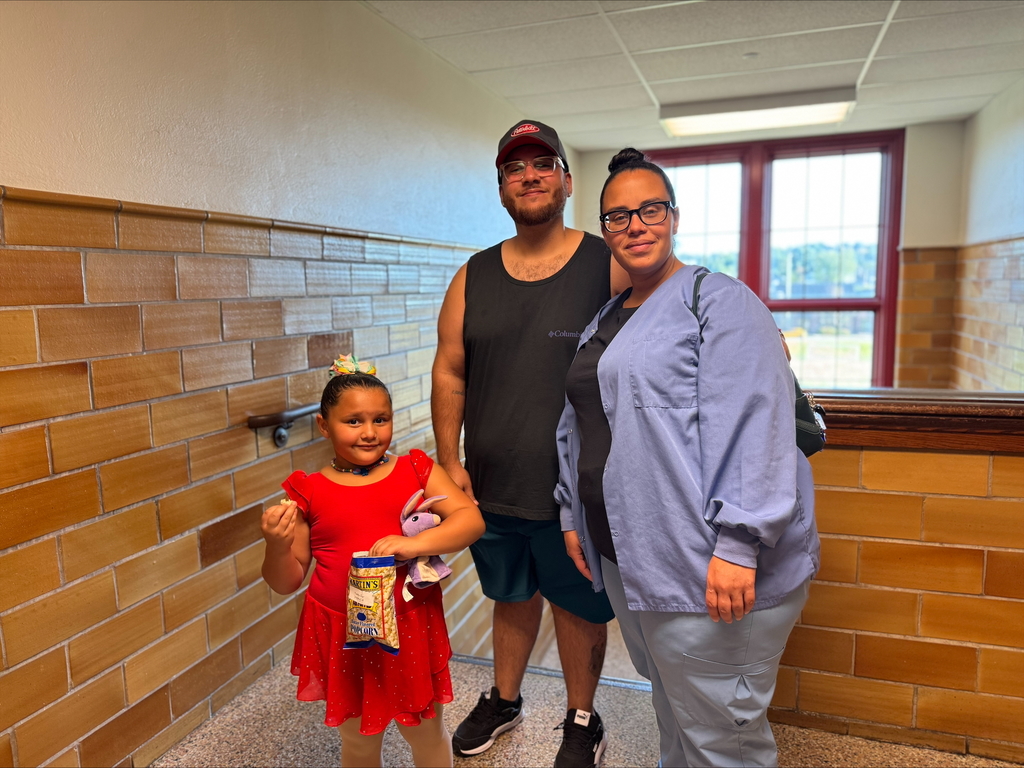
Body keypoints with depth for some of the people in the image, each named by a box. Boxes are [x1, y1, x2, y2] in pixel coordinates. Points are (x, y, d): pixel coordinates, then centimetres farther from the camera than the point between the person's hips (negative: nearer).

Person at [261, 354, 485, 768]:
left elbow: (471, 518, -13)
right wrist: (277, 546, -21)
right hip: (342, 635, 0)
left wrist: (415, 543, -26)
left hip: (411, 628, 0)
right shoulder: (308, 492, -5)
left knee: (426, 730, 19)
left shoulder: (416, 469, -4)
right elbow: (286, 583, -1)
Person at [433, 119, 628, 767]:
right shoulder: (473, 278, 4)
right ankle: (504, 701, 46)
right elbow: (449, 373, 5)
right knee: (512, 596, 22)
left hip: (577, 489, -3)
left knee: (578, 606, 14)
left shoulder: (610, 267, -6)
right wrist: (449, 462, 1)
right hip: (491, 486, 3)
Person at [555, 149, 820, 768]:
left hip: (712, 572, -7)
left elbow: (754, 423, -19)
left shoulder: (718, 301, -9)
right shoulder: (605, 320, 16)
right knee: (673, 710, 25)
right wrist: (573, 514, 20)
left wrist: (738, 544, -24)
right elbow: (577, 424, 22)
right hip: (626, 558, 8)